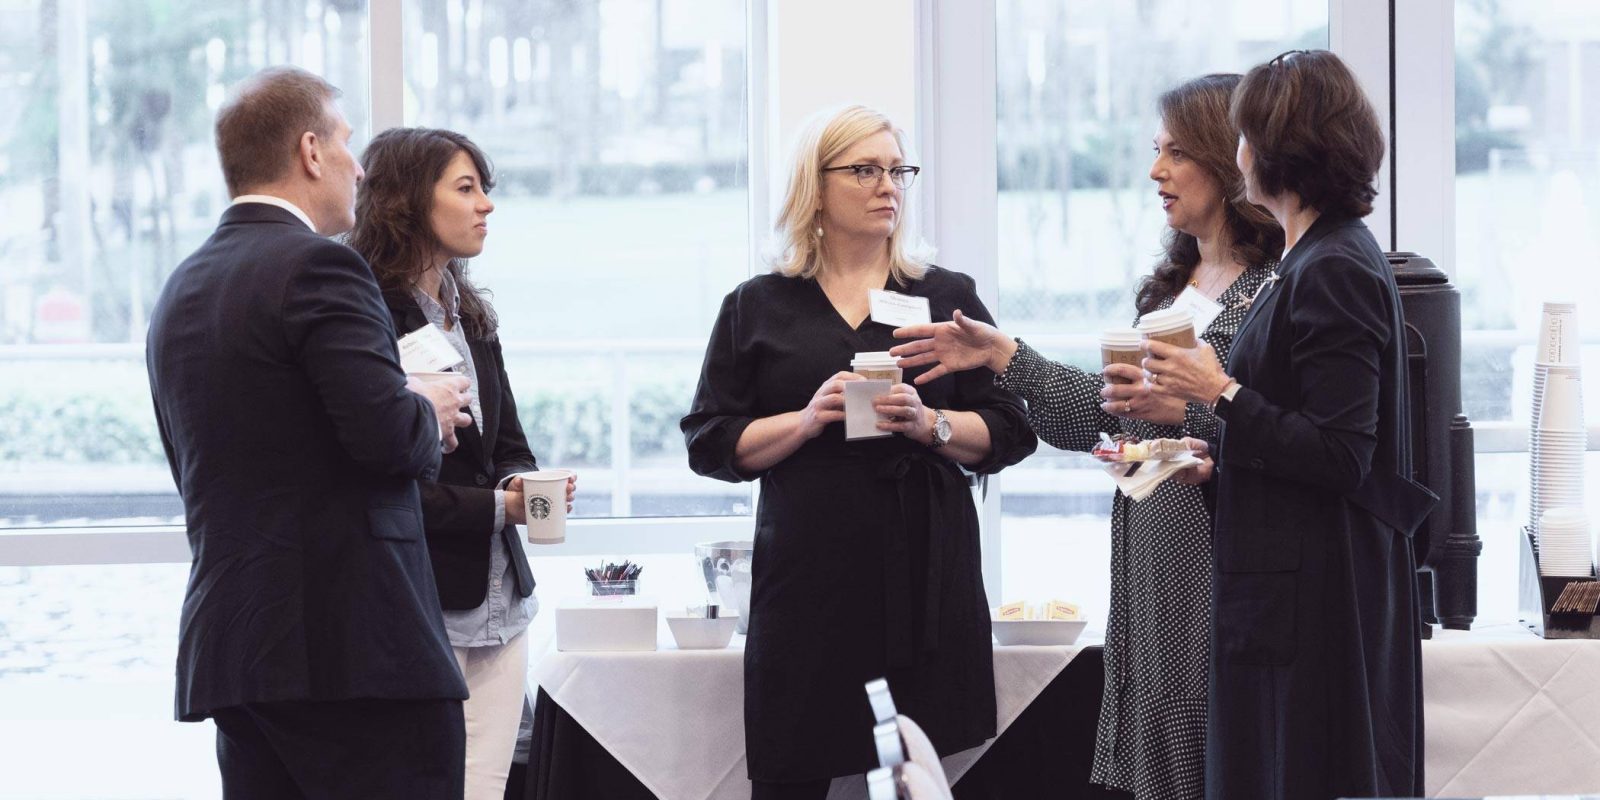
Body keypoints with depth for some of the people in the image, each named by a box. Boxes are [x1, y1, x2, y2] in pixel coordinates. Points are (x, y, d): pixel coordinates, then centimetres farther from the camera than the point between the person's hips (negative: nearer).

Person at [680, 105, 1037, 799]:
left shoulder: (949, 297, 12)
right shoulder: (758, 307, 11)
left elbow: (1010, 433, 9)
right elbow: (711, 443, 6)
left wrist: (929, 423, -10)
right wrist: (807, 419, -9)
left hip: (924, 578, 0)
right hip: (807, 579, 0)